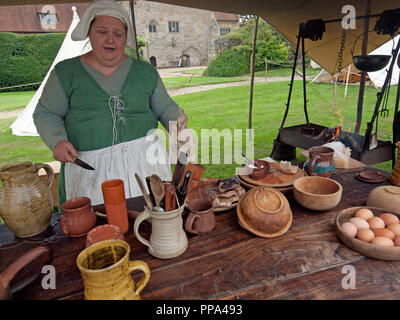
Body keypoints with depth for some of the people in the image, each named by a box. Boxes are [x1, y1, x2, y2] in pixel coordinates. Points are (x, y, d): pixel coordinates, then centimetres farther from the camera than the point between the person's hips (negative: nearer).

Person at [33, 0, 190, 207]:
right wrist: (57, 141, -9)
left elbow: (165, 107, 15)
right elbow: (45, 113, 9)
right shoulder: (66, 72, 6)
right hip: (90, 166, -1)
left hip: (142, 159, 2)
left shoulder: (145, 72, 10)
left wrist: (176, 121, -6)